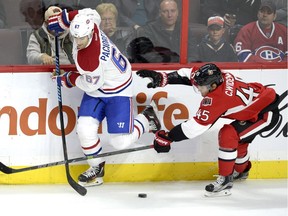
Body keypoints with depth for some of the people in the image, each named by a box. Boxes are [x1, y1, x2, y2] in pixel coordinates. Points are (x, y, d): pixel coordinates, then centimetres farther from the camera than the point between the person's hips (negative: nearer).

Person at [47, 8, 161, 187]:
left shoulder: (88, 59, -38)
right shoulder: (86, 21, -18)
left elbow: (91, 84, -20)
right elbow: (93, 14, 7)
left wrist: (68, 79, -3)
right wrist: (59, 20, 10)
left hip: (117, 90, -8)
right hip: (96, 88, 8)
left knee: (120, 141, -8)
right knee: (85, 128, -7)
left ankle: (146, 119, 21)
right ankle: (97, 168, 13)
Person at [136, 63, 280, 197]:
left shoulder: (217, 98, -31)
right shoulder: (216, 76, -10)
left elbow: (197, 125, -31)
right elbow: (189, 74, 3)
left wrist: (166, 137, -27)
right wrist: (162, 78, -7)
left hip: (267, 113, -10)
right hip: (255, 105, 10)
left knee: (228, 135, -20)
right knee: (235, 136, 22)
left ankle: (225, 181, -12)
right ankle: (241, 170, 48)